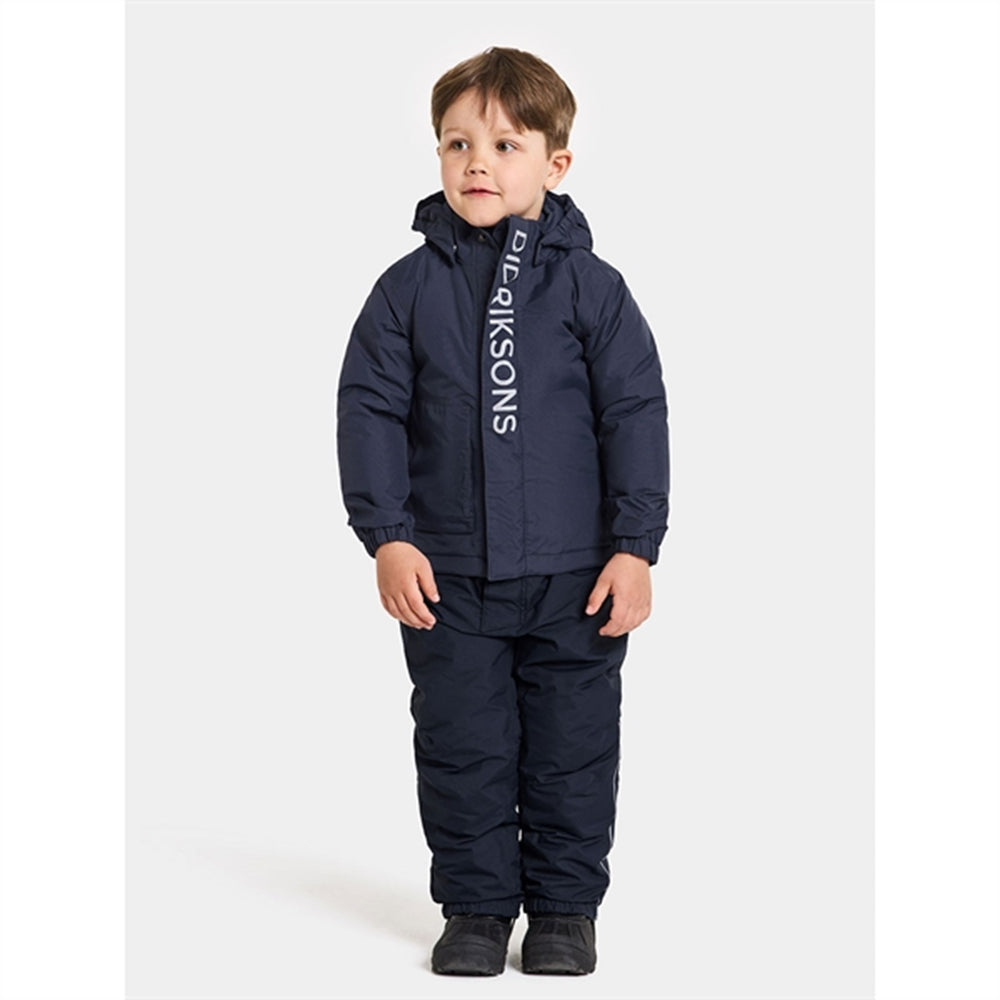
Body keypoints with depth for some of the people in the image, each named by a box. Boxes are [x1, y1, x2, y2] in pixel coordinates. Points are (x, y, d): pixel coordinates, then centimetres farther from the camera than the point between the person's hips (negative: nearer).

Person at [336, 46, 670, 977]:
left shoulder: (590, 286, -2)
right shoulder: (409, 287, 0)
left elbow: (636, 416, -2)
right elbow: (369, 409, 0)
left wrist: (635, 547, -7)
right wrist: (387, 535, -9)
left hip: (574, 578, -1)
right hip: (447, 577, 1)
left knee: (571, 750, 8)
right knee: (461, 746, 8)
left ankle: (564, 907, 23)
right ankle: (475, 907, 22)